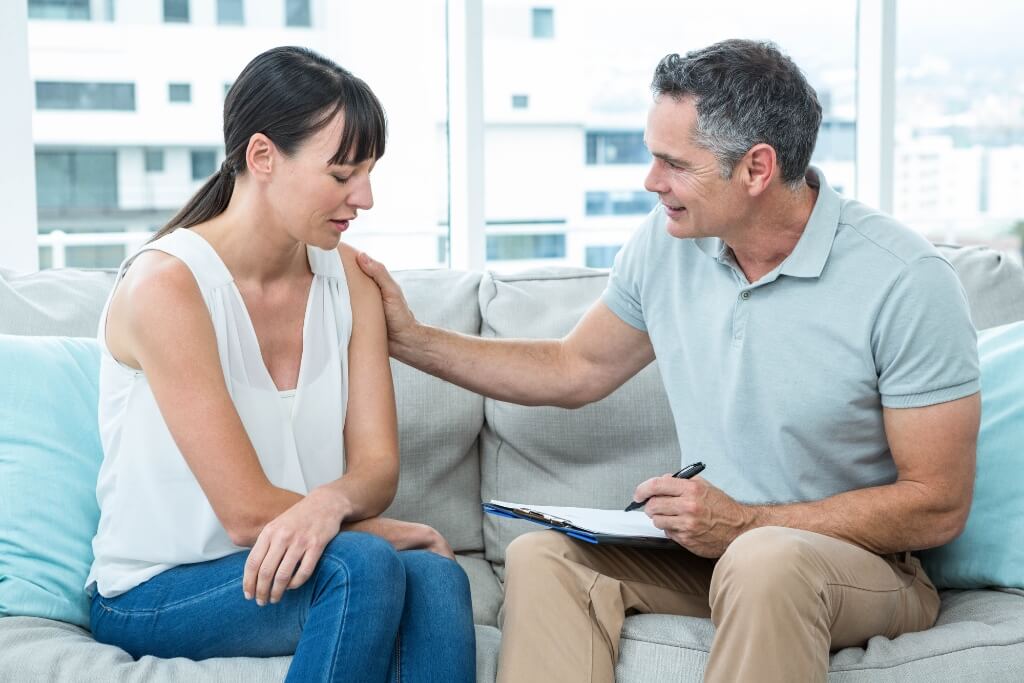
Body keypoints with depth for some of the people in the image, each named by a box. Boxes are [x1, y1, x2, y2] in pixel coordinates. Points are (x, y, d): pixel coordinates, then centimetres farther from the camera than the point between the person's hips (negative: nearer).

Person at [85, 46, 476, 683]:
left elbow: (378, 467, -5)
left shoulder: (346, 275, 2)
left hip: (282, 561, 5)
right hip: (156, 594, -5)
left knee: (436, 579, -27)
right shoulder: (165, 284, -18)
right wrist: (379, 530, -10)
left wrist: (329, 502, -27)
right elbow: (248, 511, -20)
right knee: (365, 563, -32)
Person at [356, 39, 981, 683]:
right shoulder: (664, 243, -1)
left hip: (868, 562, -4)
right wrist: (411, 338, 8)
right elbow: (576, 369, 14)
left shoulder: (909, 282, -18)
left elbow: (939, 506, -15)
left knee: (766, 561, -39)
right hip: (710, 545, 5)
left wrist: (747, 523, -21)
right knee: (541, 555, -22)